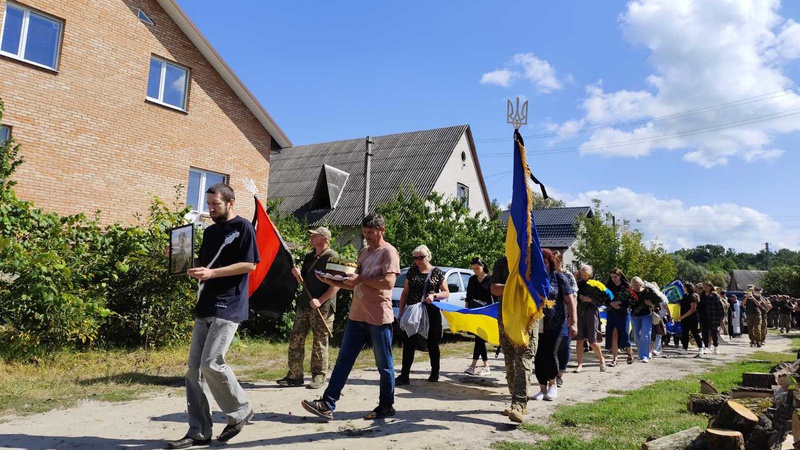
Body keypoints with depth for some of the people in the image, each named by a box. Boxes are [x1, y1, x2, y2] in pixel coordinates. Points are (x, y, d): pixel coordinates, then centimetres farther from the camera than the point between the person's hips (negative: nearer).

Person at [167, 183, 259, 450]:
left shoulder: (243, 227, -5)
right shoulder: (210, 232, 18)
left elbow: (250, 265, -12)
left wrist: (212, 273, -18)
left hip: (229, 307, -8)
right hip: (205, 306, 8)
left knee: (211, 363, -15)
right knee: (194, 368, 4)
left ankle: (240, 411, 9)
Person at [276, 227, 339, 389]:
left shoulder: (331, 257, -8)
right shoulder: (309, 257, 16)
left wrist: (320, 300, -19)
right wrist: (298, 275, -1)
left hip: (322, 307, -7)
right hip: (304, 305, 8)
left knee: (319, 343, 0)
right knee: (295, 339, 6)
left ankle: (319, 377, 9)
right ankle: (295, 375, 14)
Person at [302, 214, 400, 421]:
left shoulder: (388, 252, -6)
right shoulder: (363, 252, 18)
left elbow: (389, 282, -18)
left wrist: (360, 278, -19)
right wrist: (333, 282, 3)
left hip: (379, 318, -8)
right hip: (357, 316, 8)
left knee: (384, 365, 5)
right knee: (343, 360, 4)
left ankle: (386, 406, 18)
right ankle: (327, 404, 6)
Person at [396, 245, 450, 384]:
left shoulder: (437, 273, 0)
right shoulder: (412, 271, 8)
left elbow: (446, 293, 3)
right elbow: (405, 292, 11)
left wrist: (434, 295, -16)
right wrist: (401, 311, 4)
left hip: (431, 313, -2)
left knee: (432, 343, 8)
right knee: (408, 343, -3)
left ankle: (435, 373, 24)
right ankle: (404, 375, -2)